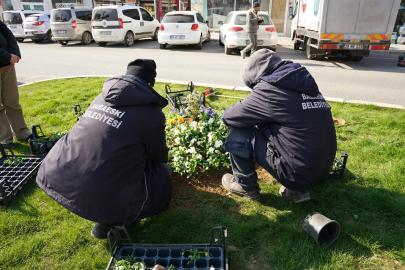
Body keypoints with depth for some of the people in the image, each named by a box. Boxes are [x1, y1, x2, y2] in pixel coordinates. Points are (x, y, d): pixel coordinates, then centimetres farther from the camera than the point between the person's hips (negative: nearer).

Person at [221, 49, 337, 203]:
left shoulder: (269, 88, -15)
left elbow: (229, 117, -8)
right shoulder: (306, 84, 9)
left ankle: (245, 186, 15)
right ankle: (296, 189, 21)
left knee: (239, 133, -3)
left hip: (298, 173, -8)